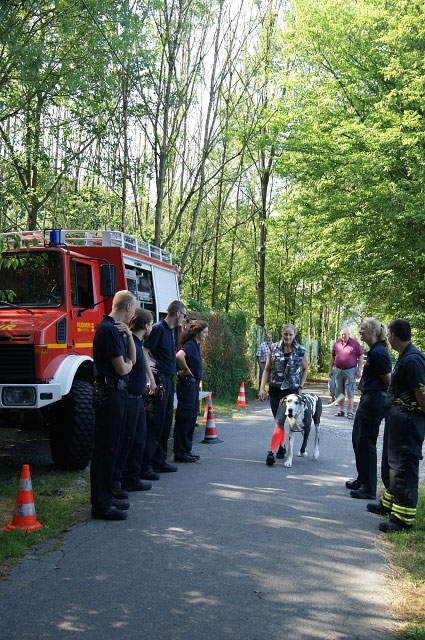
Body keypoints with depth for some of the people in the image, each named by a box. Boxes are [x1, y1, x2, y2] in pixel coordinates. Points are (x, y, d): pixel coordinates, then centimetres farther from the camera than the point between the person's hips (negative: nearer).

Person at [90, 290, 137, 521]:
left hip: (116, 393, 10)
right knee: (105, 449, -4)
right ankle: (100, 505, 2)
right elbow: (122, 369, -19)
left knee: (110, 448, 16)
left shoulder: (115, 329, 15)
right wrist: (128, 364, 3)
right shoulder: (109, 329, -17)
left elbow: (132, 359, 12)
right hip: (110, 394, -10)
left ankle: (106, 496, 27)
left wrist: (128, 335, 0)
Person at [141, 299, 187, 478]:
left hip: (169, 381, 10)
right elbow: (144, 353, -18)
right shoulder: (158, 328, -11)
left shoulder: (171, 331, 17)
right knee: (154, 424, -9)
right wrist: (151, 379, -22)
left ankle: (159, 462, 21)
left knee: (165, 424, 13)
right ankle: (145, 465, -5)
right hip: (159, 380, -10)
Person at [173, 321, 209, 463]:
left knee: (191, 419, 14)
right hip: (187, 384, -10)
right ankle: (180, 453, 3)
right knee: (184, 419, -4)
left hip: (193, 385, 10)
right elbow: (179, 356, -36)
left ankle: (186, 450, 22)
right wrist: (187, 371, -22)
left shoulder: (195, 345, 15)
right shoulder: (190, 345, -15)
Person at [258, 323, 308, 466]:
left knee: (279, 420, -12)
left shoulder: (300, 351, -2)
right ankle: (281, 446, 29)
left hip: (291, 390, -3)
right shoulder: (273, 348, 0)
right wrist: (262, 388, -4)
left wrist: (301, 387, 7)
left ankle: (272, 451, -13)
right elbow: (267, 370, 3)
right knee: (278, 420, 12)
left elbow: (305, 369, 13)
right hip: (274, 389, 3)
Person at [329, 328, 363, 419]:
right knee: (339, 392, 9)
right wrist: (330, 369, 14)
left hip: (350, 370, -4)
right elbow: (332, 357, 16)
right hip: (339, 370, 4)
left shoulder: (355, 343, -1)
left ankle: (350, 412, 0)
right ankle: (341, 411, 18)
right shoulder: (336, 343, 8)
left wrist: (359, 370, -5)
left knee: (350, 392, -4)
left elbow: (360, 357, 0)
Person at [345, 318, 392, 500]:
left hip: (374, 401, -11)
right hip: (368, 400, 11)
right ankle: (363, 480, 33)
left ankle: (369, 489, 7)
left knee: (366, 443, -3)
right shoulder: (374, 351, 12)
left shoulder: (378, 353, -20)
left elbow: (389, 381, -16)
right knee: (358, 439, 19)